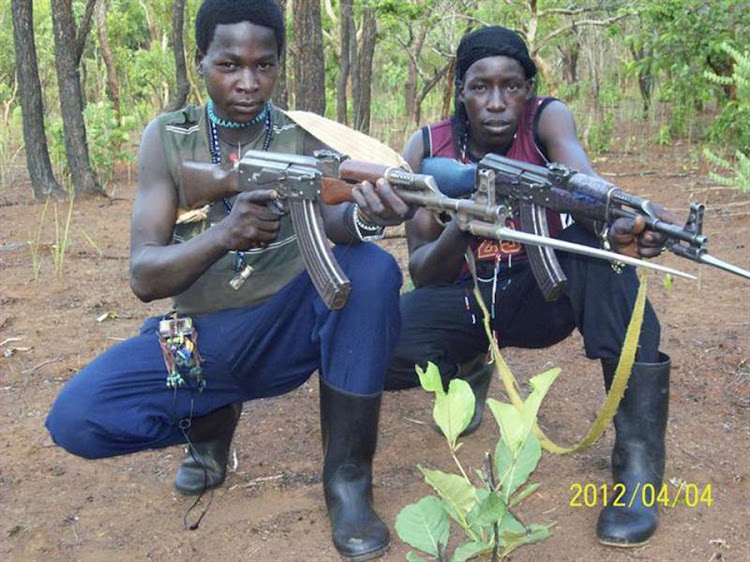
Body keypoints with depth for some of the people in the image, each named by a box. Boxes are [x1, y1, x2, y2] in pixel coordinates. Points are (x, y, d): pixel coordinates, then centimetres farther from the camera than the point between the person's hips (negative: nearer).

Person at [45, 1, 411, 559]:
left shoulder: (304, 135, -1)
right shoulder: (168, 137, -1)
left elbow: (330, 220, -21)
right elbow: (143, 275, -12)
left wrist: (363, 216, -47)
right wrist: (222, 236, -33)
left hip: (290, 326, 0)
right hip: (199, 338, 1)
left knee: (372, 269, -29)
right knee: (75, 418, -22)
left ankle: (347, 476, -17)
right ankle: (211, 421, 9)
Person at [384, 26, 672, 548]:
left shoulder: (546, 118, -11)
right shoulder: (427, 147, -8)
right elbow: (421, 274, -10)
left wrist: (621, 220, -58)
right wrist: (460, 230, -32)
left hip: (541, 293, -1)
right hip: (465, 300, 1)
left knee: (595, 238, -33)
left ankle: (639, 456, -29)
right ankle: (469, 369, 11)